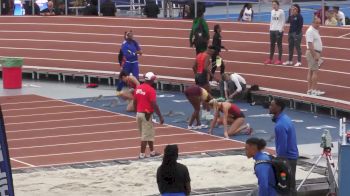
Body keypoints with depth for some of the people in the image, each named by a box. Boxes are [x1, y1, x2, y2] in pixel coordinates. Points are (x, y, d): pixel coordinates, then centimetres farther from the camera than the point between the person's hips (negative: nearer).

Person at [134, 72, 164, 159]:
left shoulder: (138, 88, 6)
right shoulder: (151, 90, -16)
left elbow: (134, 102, 12)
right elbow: (154, 105, -19)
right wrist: (160, 117, -14)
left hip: (139, 113, 8)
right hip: (146, 115, -8)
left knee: (150, 133, 19)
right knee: (146, 135, 0)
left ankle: (152, 152, 26)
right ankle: (142, 154, 2)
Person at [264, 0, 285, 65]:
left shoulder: (281, 12, -8)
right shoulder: (272, 11, 12)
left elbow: (283, 21, -9)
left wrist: (281, 29, -15)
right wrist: (270, 28, 11)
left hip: (278, 30, -7)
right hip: (272, 30, 7)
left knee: (279, 45, -2)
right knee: (272, 45, 11)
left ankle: (279, 60, 2)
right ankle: (270, 59, 17)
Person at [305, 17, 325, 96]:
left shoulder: (316, 31, 15)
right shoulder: (310, 31, -16)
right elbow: (310, 44, -23)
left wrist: (318, 55, 22)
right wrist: (315, 56, -25)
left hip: (316, 53, 10)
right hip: (312, 53, -10)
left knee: (311, 71, 9)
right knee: (315, 71, -10)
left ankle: (309, 89, 11)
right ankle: (314, 90, -10)